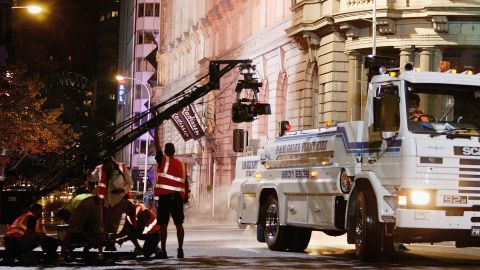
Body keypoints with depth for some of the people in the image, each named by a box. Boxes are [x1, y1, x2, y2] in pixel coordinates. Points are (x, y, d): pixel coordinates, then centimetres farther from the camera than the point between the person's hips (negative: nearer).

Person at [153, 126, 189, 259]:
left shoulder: (163, 160, 0)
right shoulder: (180, 164, 10)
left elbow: (157, 143, 0)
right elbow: (185, 182, 9)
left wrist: (156, 128, 8)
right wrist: (186, 196, 17)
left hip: (164, 196, -3)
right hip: (178, 196, 3)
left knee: (163, 224, -1)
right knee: (179, 224, 7)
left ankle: (163, 250, -4)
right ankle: (180, 249, 2)